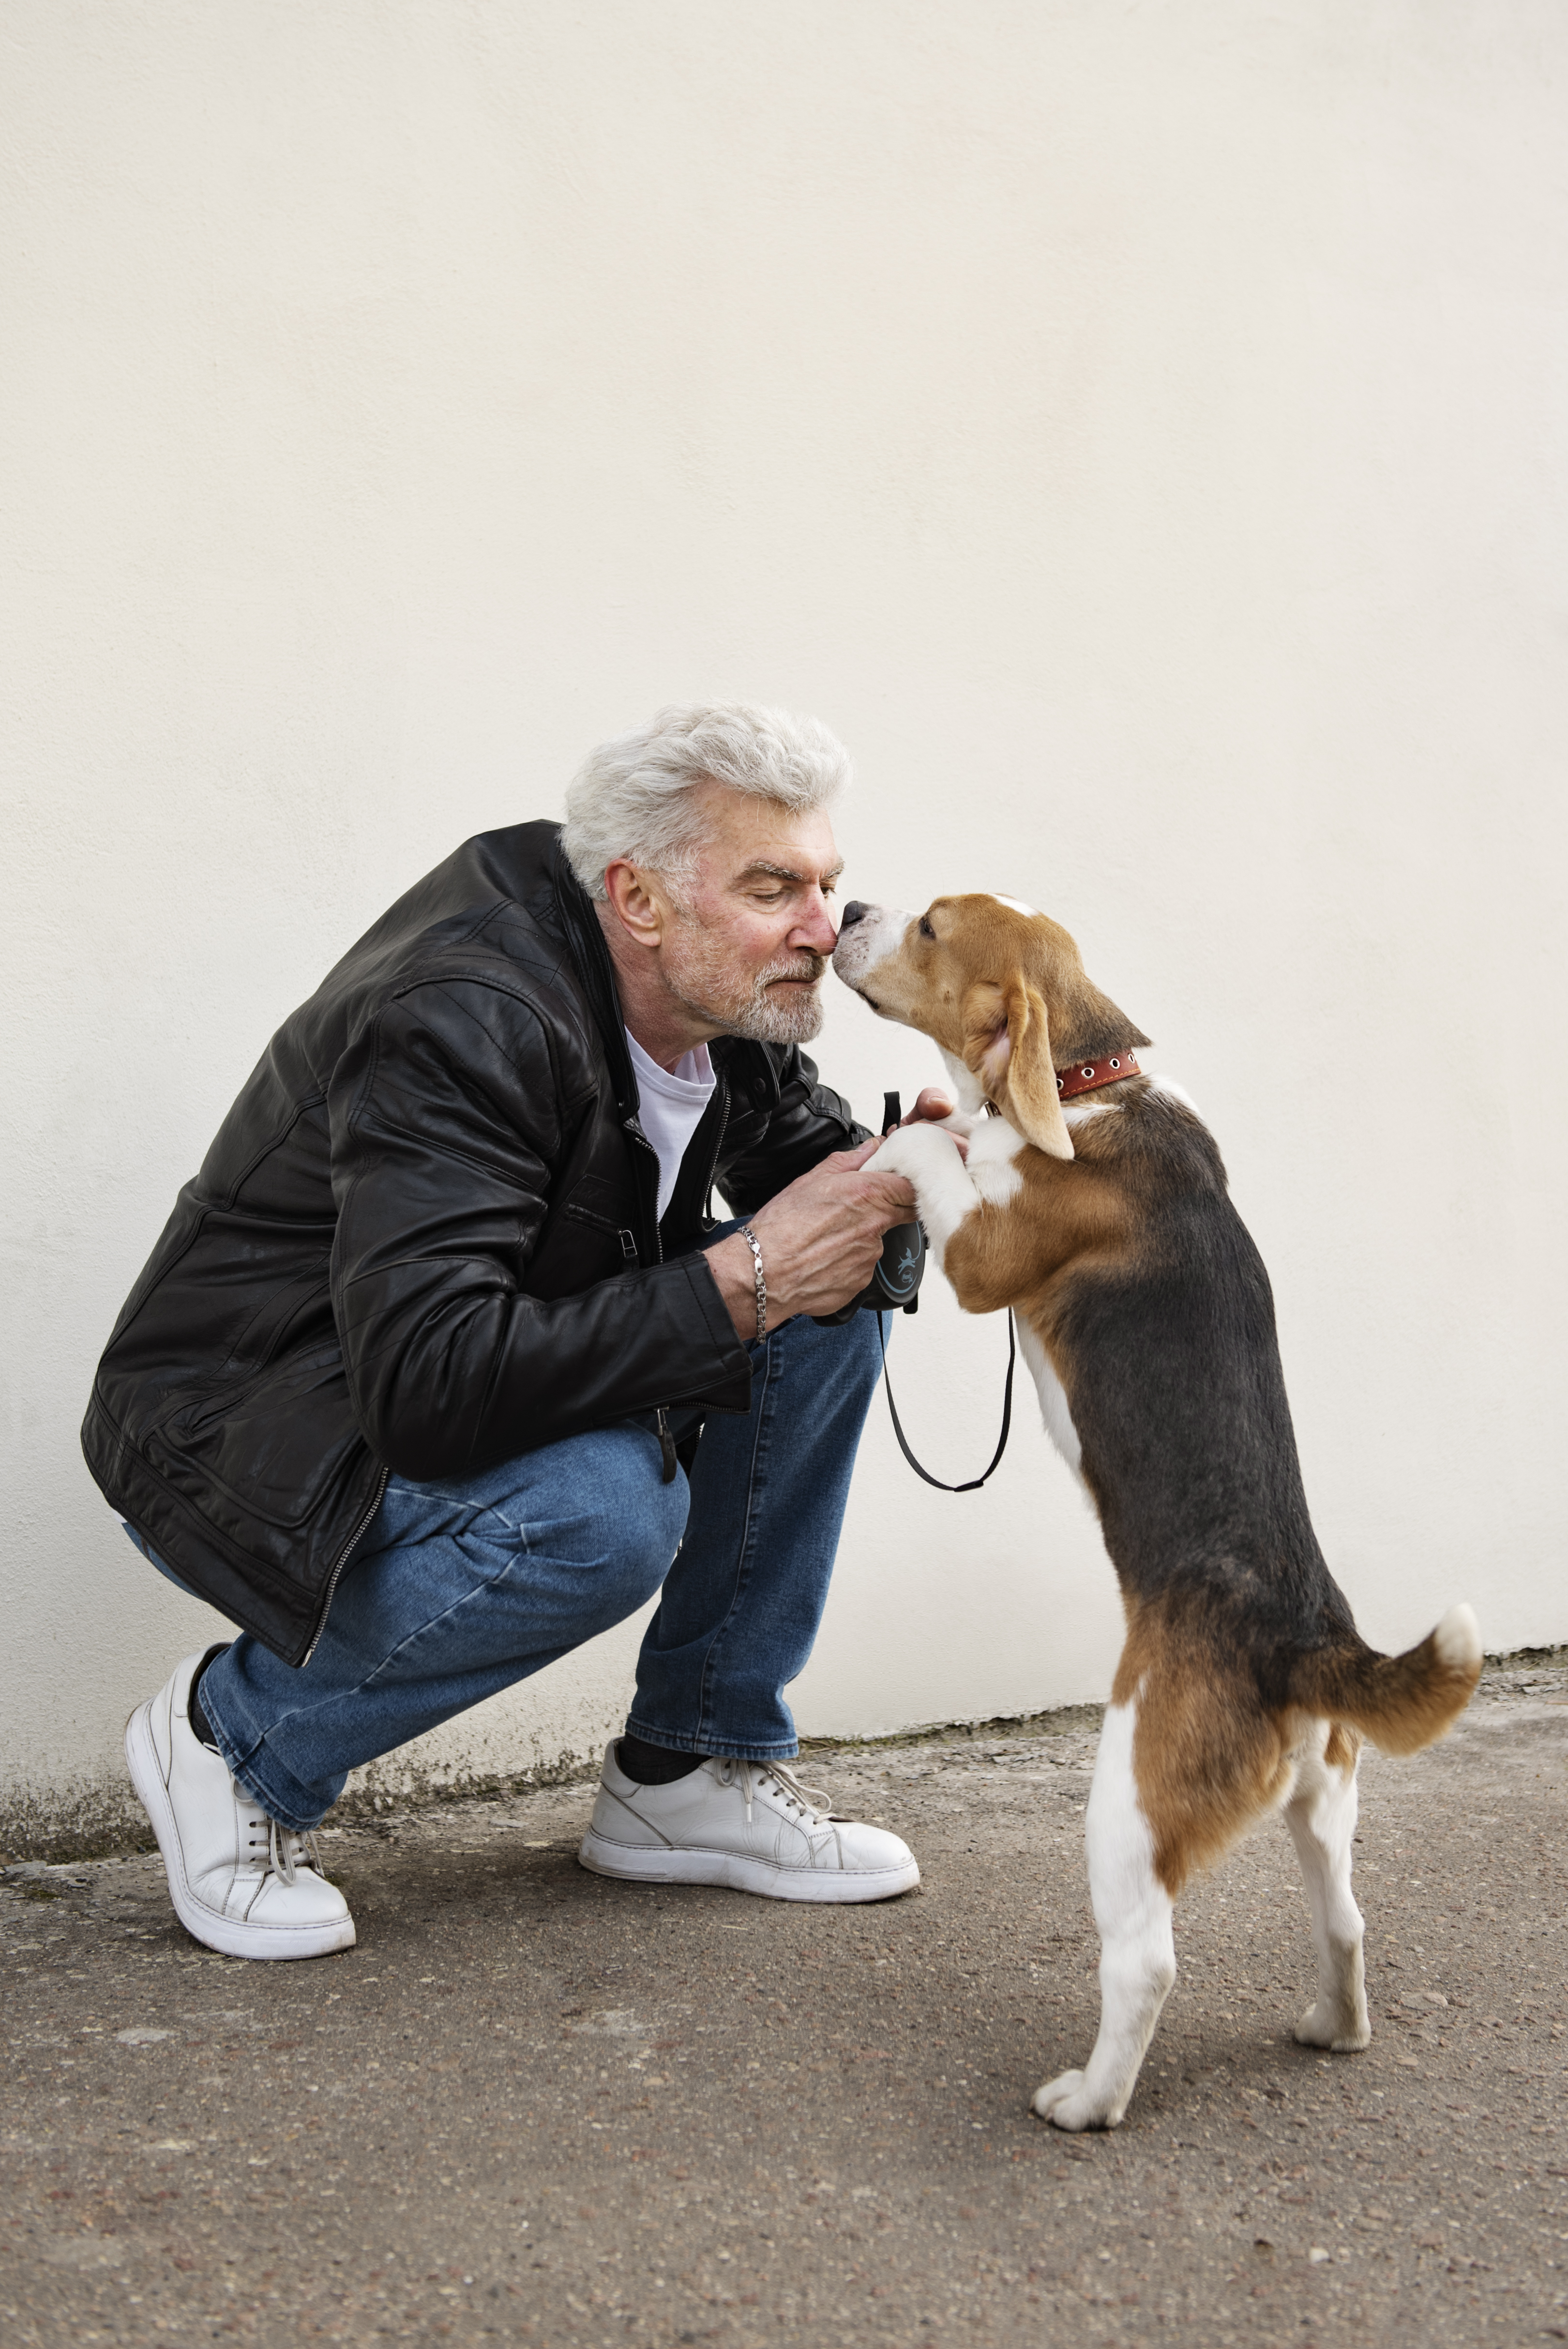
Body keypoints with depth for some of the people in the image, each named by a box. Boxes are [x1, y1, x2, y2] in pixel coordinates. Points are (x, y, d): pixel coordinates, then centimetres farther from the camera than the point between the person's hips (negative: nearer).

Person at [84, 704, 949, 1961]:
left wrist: (898, 1182, -14)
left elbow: (803, 1157, 11)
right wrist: (744, 1280, -35)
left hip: (497, 1373, 8)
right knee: (604, 1511, -35)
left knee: (829, 1303, -5)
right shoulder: (462, 1021, -31)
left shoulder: (724, 996, -7)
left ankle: (693, 1767, 5)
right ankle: (237, 1736, -6)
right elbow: (428, 1389, -40)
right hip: (244, 1447, -8)